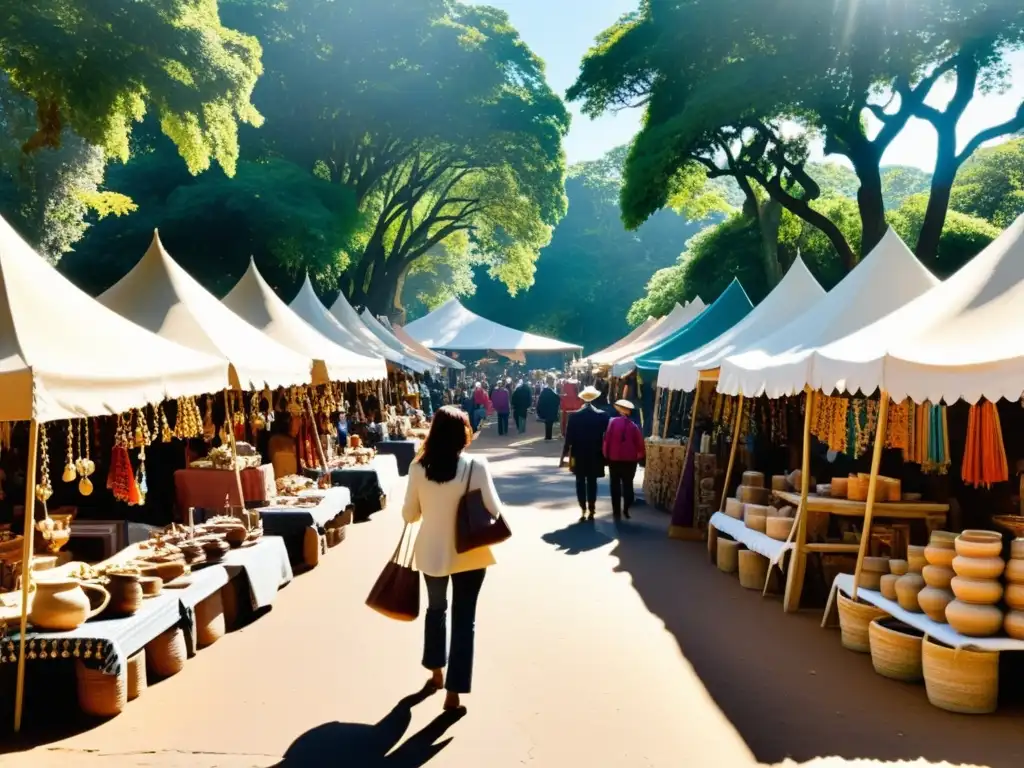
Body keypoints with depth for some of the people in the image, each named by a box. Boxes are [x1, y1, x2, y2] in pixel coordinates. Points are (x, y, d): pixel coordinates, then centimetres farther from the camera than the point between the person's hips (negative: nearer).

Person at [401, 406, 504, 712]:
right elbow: (494, 511, -15)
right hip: (468, 553, -3)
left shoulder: (418, 467, -8)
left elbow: (409, 514, 0)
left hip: (431, 551, 3)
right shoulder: (475, 465, -16)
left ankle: (436, 670, 42)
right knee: (464, 619, 9)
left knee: (436, 608, 26)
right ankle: (453, 692, 12)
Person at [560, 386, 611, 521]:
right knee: (592, 482, 8)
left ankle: (583, 510, 2)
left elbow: (569, 438, -8)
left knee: (580, 482, 7)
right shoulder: (603, 416, -7)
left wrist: (564, 456, -1)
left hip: (578, 455, -1)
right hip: (595, 455, 1)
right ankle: (591, 510, 9)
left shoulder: (574, 416, -9)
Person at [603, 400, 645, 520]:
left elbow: (607, 439, -8)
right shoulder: (634, 425, -1)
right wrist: (639, 457, 10)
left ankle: (616, 511, 5)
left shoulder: (613, 421, -6)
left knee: (615, 485, 7)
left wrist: (606, 455, 1)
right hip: (630, 459, 1)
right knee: (628, 484, 11)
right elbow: (640, 443, -3)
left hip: (614, 458, -1)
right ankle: (626, 510, 1)